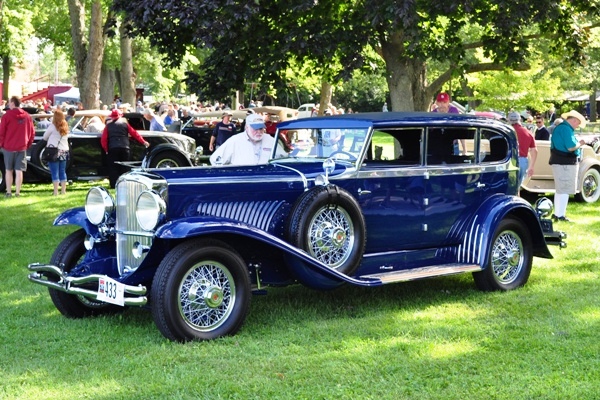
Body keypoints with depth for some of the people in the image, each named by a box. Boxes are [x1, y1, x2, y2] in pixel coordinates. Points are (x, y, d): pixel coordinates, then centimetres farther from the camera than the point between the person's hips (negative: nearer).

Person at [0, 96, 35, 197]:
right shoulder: (27, 116, 4)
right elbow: (32, 132, 8)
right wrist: (28, 144, 16)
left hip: (8, 147, -2)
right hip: (22, 148, 2)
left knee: (8, 170, 9)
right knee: (19, 171, 2)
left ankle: (9, 192, 9)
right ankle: (17, 192, 0)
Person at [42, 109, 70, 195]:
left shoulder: (53, 126, -10)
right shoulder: (65, 127, 6)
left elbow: (45, 137, 1)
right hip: (64, 151, 5)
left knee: (55, 173, -4)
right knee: (62, 172, 12)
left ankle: (56, 191, -6)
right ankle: (63, 190, 14)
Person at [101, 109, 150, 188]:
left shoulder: (108, 125, 9)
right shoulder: (125, 123, 9)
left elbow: (103, 139, 1)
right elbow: (134, 133, 8)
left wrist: (106, 149, 8)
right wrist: (143, 142, 13)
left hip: (112, 149, 0)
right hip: (124, 148, 0)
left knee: (113, 167, 1)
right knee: (124, 167, 7)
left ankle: (114, 184, -5)